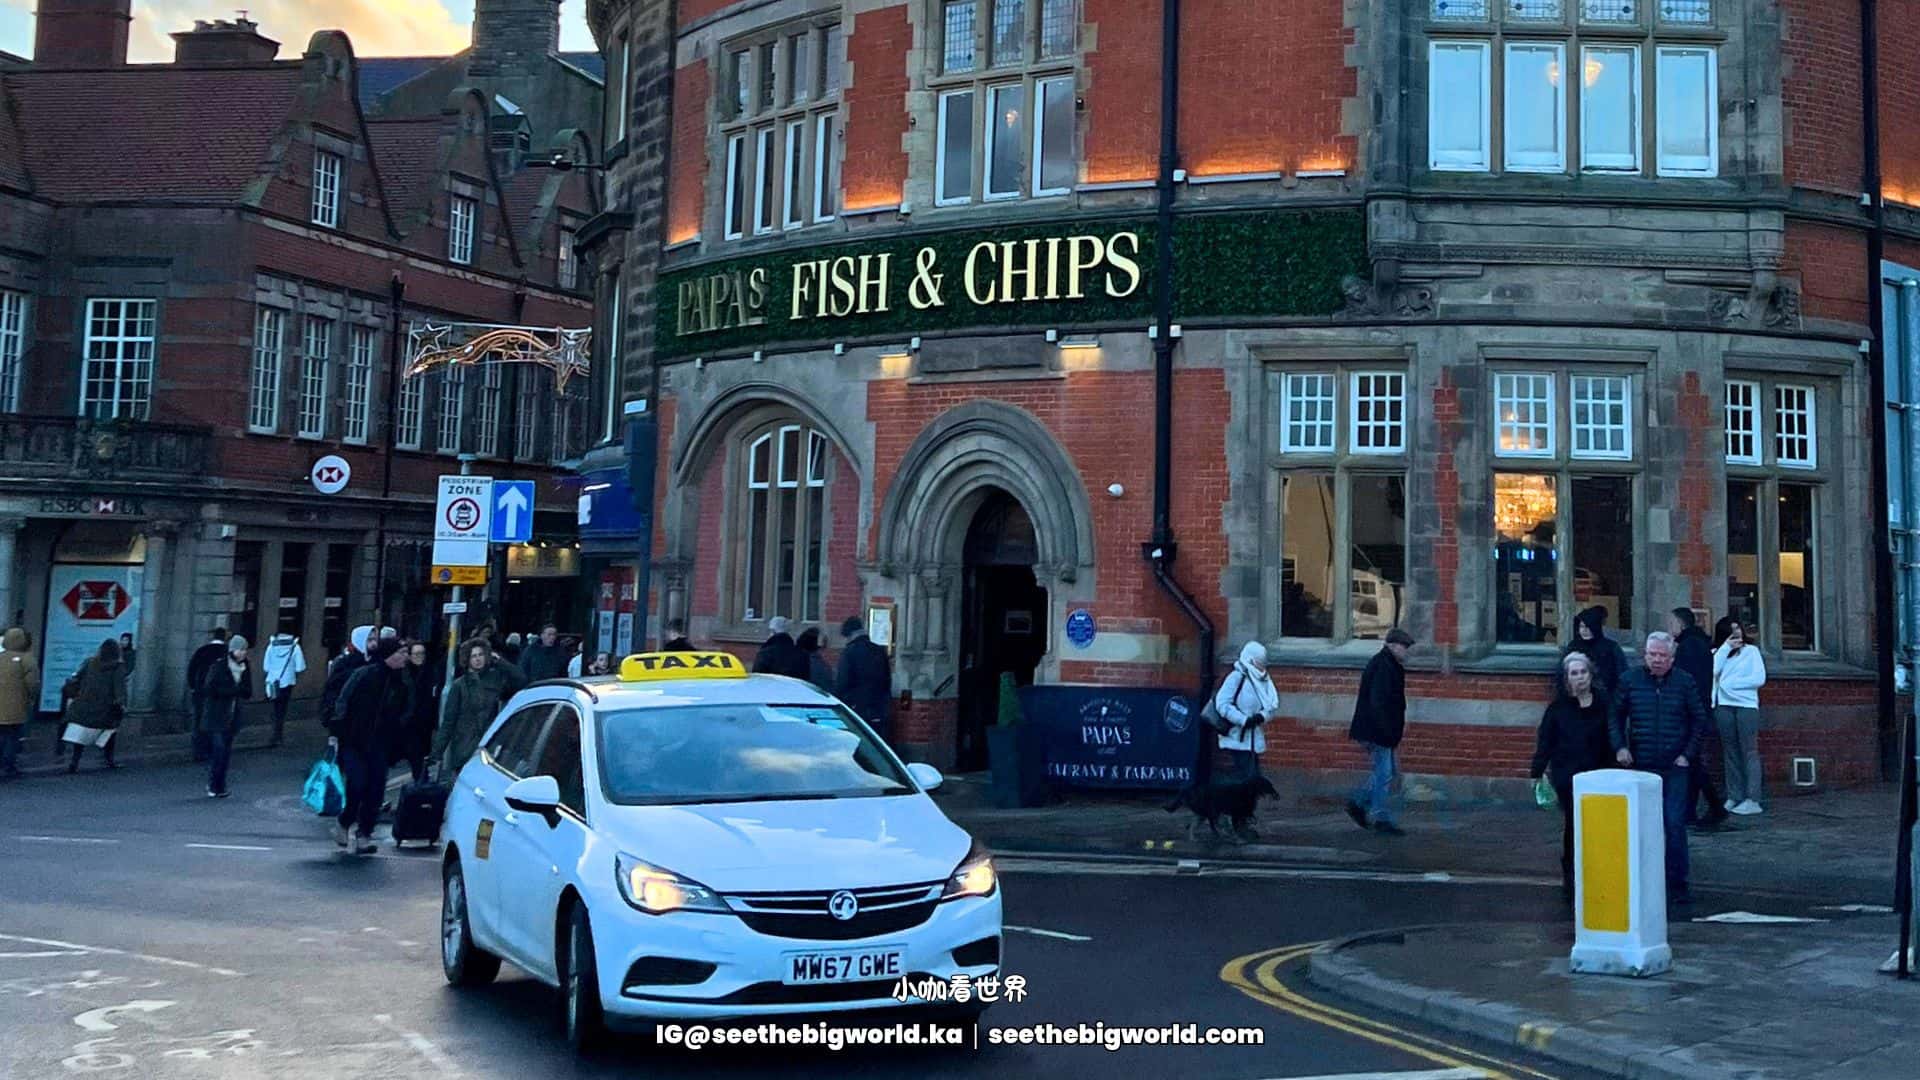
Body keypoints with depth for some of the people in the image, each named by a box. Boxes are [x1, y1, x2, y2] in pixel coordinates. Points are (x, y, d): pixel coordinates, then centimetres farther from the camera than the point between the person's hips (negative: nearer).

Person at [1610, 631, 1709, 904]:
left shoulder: (1684, 682, 1)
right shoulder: (1629, 680, 2)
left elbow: (1699, 720, 7)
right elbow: (1615, 716, 8)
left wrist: (1688, 754, 0)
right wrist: (1619, 747, -4)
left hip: (1674, 768, -1)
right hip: (1640, 767, 1)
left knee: (1675, 825, -3)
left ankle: (1677, 884, 6)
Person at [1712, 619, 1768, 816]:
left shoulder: (1751, 651, 7)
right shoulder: (1718, 653, 13)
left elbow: (1759, 679, -2)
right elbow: (1712, 672, -6)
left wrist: (1730, 684, -5)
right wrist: (1725, 648, -4)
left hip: (1747, 705, -3)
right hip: (1724, 706, 3)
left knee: (1749, 752, -5)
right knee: (1730, 753, 4)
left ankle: (1752, 800, -7)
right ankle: (1733, 797, 7)